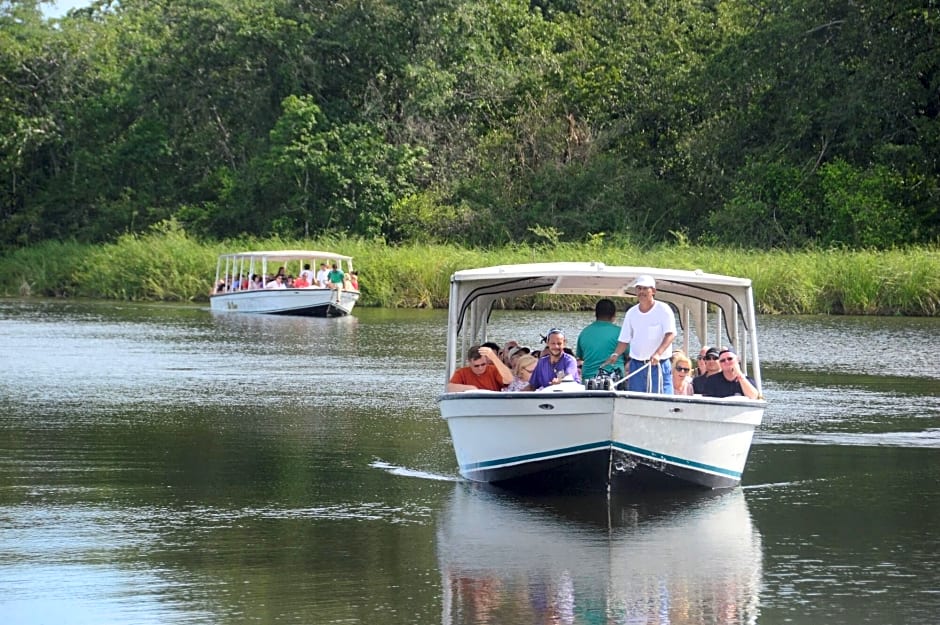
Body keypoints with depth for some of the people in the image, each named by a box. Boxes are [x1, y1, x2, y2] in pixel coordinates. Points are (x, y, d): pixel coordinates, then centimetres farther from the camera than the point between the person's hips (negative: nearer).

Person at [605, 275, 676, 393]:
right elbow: (624, 340, 14)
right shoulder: (631, 313, 10)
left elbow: (670, 334, -17)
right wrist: (616, 354, -6)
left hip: (659, 366, -5)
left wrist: (658, 353, -32)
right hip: (637, 365, 5)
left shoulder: (663, 310, -6)